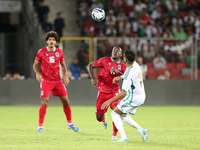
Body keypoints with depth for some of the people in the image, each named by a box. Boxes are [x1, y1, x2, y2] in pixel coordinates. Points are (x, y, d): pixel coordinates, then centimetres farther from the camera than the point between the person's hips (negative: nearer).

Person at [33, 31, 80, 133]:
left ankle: (70, 123, 21)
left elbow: (63, 65, 18)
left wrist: (65, 75, 3)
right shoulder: (41, 52, -3)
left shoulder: (59, 52, 6)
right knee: (44, 102, -14)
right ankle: (40, 126, -5)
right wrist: (37, 73, -14)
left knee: (66, 101, 4)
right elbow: (35, 65, 5)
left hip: (58, 80, 4)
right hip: (46, 80, -4)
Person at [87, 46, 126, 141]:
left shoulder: (122, 66, 4)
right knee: (99, 118, 0)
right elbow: (90, 66, 2)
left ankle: (114, 134, -12)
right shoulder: (105, 60, -2)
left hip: (114, 91, 0)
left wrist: (118, 72, -23)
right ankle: (104, 119, 41)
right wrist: (93, 78, -10)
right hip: (102, 92, 0)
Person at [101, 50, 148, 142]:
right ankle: (141, 130, 11)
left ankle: (123, 137, -14)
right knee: (122, 115, 21)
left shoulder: (129, 74, -26)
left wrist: (110, 101, -26)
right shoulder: (135, 64, 0)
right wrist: (120, 77, 20)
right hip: (141, 96, 9)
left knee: (115, 113, -4)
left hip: (133, 97, -9)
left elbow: (124, 93, -28)